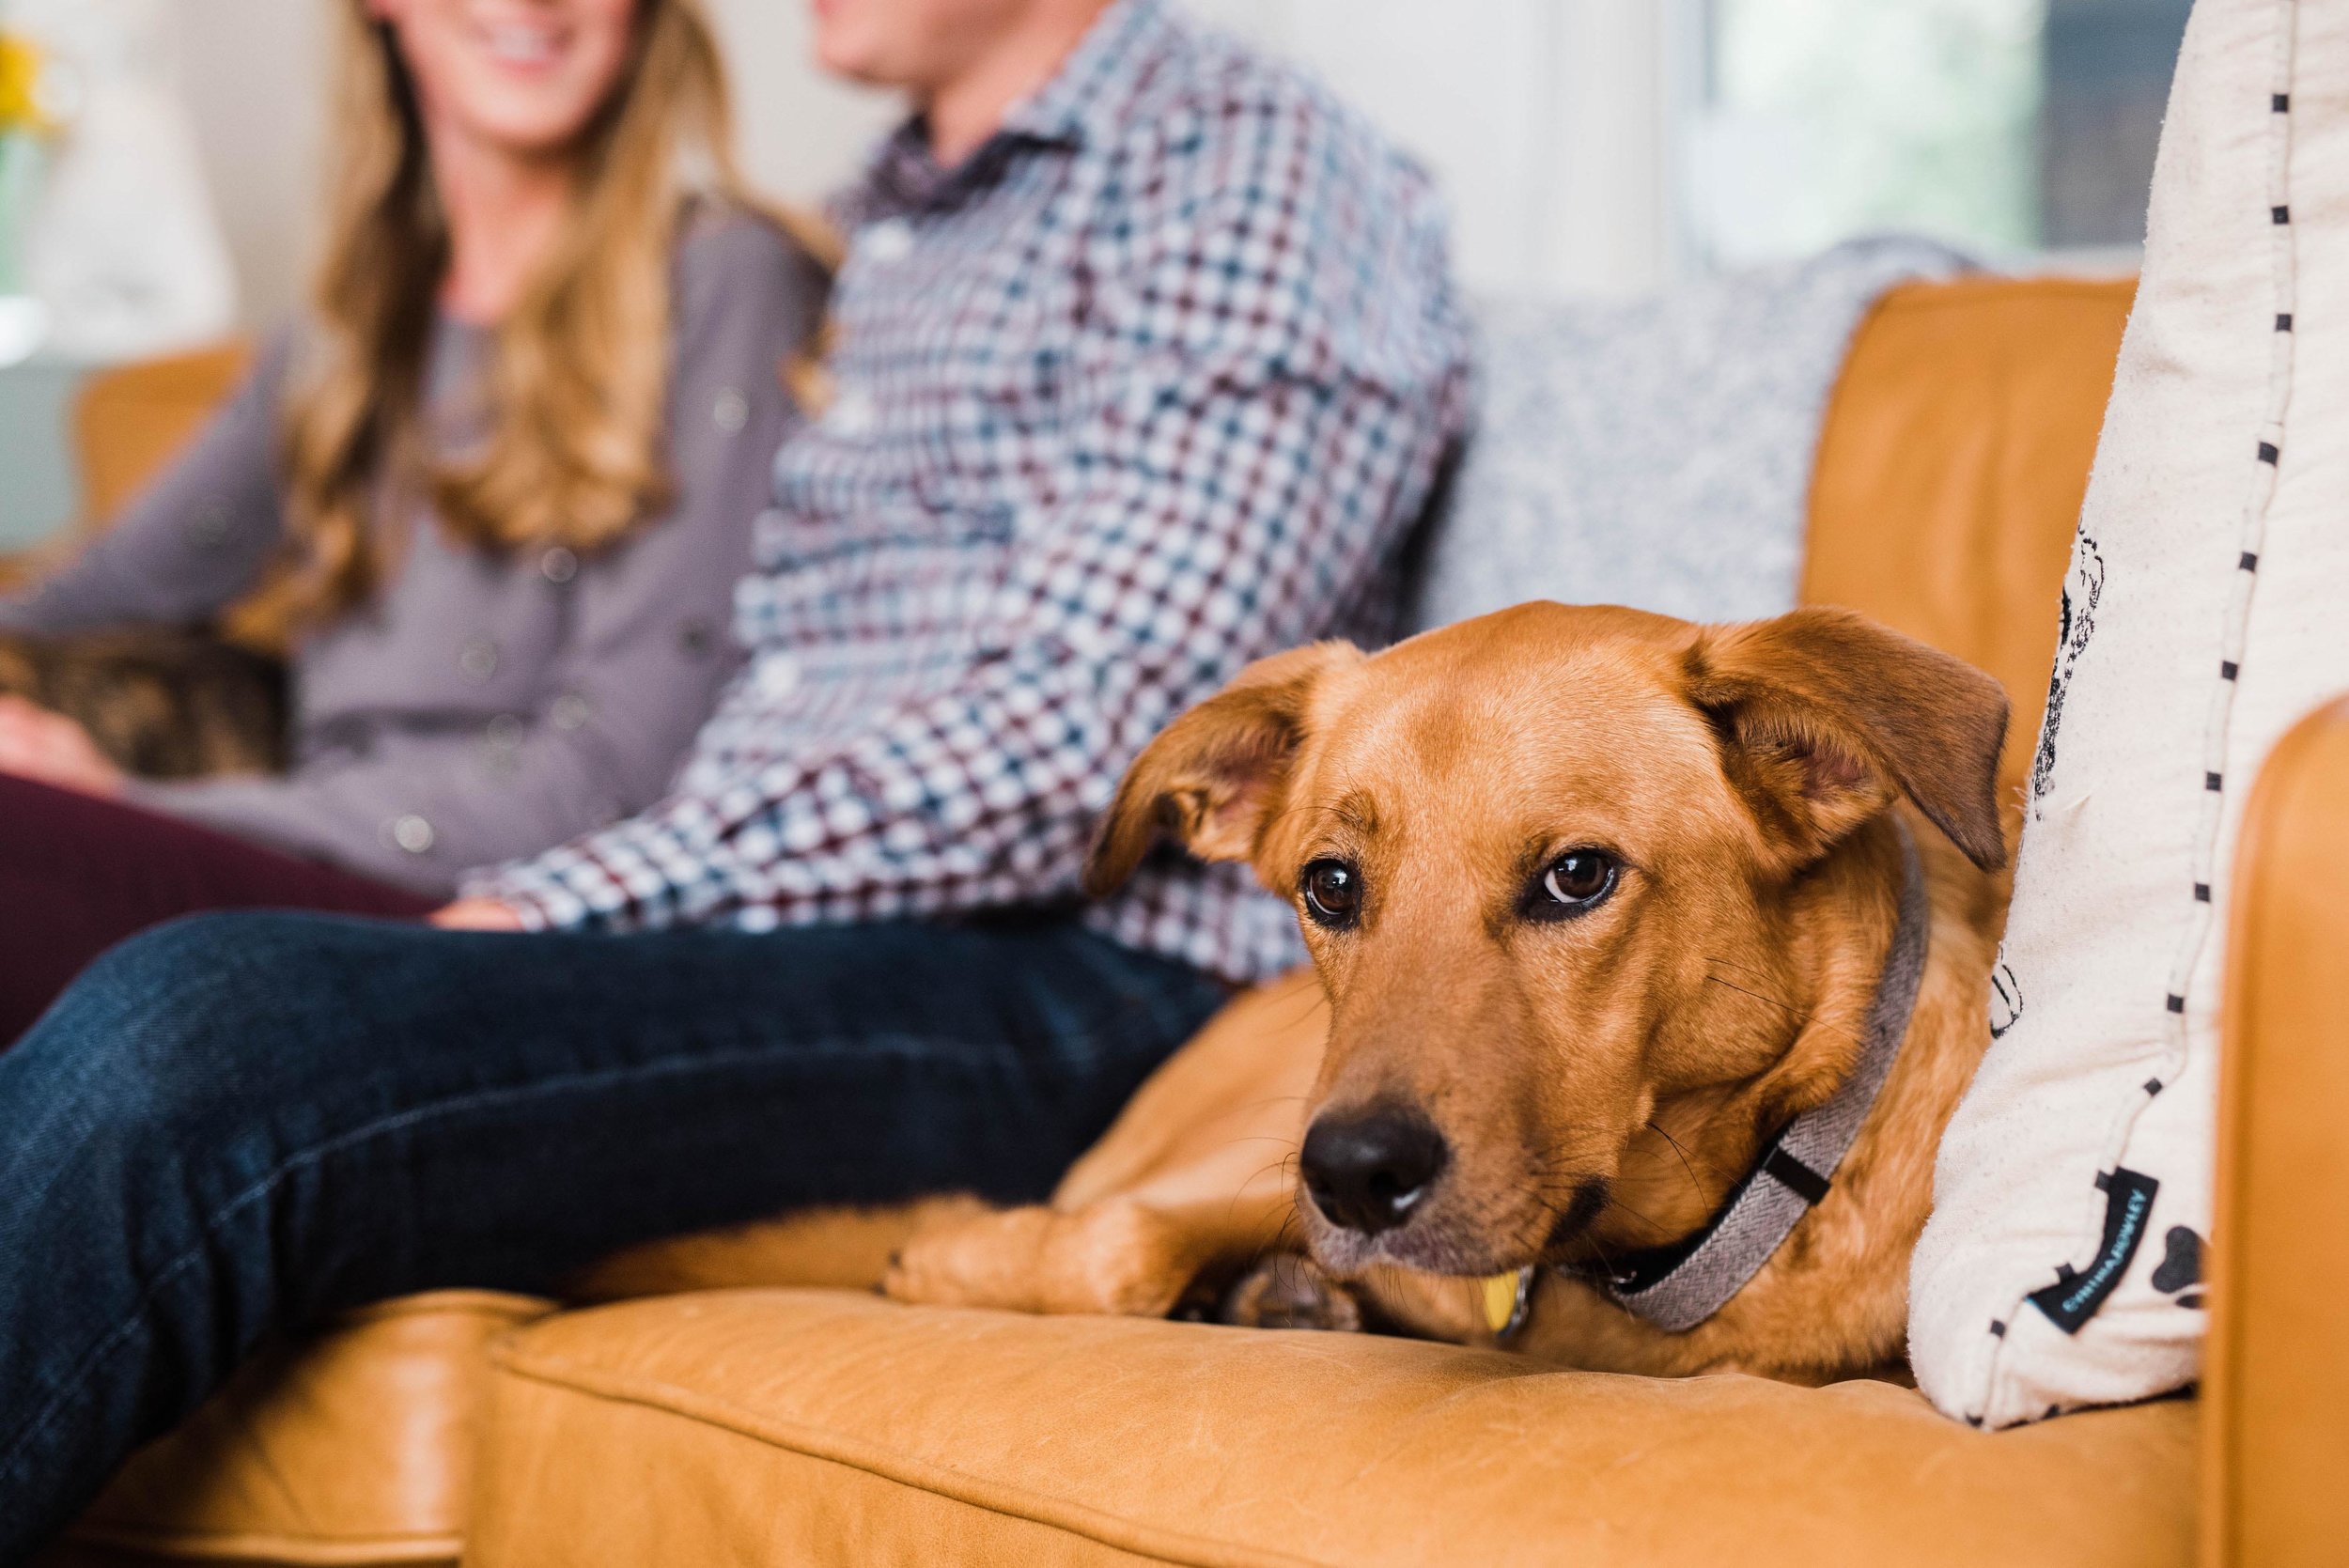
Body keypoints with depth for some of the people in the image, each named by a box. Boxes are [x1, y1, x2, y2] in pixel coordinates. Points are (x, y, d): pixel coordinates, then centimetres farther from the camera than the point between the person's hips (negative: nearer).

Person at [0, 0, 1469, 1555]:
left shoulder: (1252, 161, 2)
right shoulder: (883, 228, 28)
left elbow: (1077, 740, -12)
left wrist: (555, 910, -16)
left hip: (1077, 978, -7)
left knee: (191, 1034, -29)